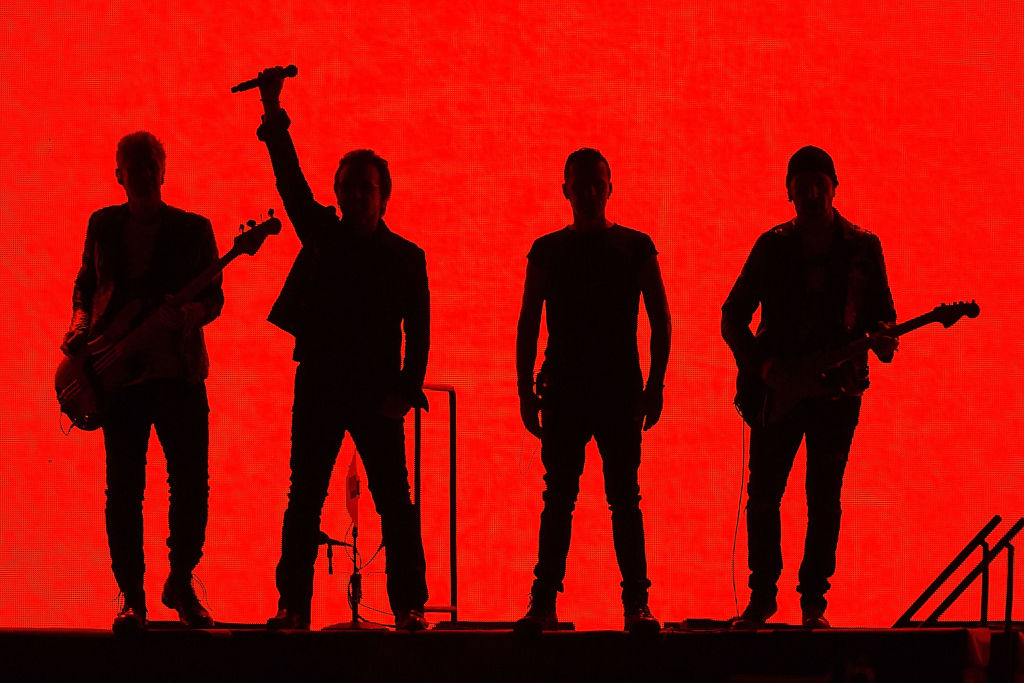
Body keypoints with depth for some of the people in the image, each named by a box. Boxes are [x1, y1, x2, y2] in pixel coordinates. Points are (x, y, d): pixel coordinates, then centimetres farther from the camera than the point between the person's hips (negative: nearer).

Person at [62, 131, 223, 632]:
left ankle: (181, 584, 16)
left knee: (192, 486, -2)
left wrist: (188, 314, -16)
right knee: (124, 489, -2)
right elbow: (86, 284, 19)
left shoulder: (194, 229, 5)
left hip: (179, 371, -1)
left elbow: (214, 297, 5)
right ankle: (132, 597, 4)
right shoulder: (103, 225, 11)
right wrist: (80, 325, 0)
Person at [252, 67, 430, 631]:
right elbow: (291, 181, 0)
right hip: (318, 388, 2)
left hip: (377, 392, -1)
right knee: (304, 500, 1)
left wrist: (405, 391, -8)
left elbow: (418, 331, 3)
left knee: (395, 503, -3)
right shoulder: (322, 237, 9)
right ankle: (293, 605, 5)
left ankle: (408, 605, 3)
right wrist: (274, 115, -9)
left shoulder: (405, 257, 5)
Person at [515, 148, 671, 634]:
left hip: (620, 392, -1)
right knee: (558, 499, 0)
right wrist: (526, 389, 4)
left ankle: (637, 603, -2)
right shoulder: (546, 251, 10)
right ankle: (543, 603, 1)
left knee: (625, 499, -3)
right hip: (562, 391, 1)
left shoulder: (635, 247, 7)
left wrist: (655, 384, -2)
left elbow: (660, 320, 7)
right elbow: (528, 324, 11)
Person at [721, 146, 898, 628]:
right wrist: (762, 366, -9)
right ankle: (761, 597, 12)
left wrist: (881, 338, -14)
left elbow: (881, 311, 9)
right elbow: (732, 317, 5)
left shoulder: (863, 248, 4)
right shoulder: (772, 247, 3)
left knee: (824, 498, 0)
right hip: (777, 387, 0)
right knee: (763, 494, -1)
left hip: (838, 386, 0)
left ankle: (814, 602, 9)